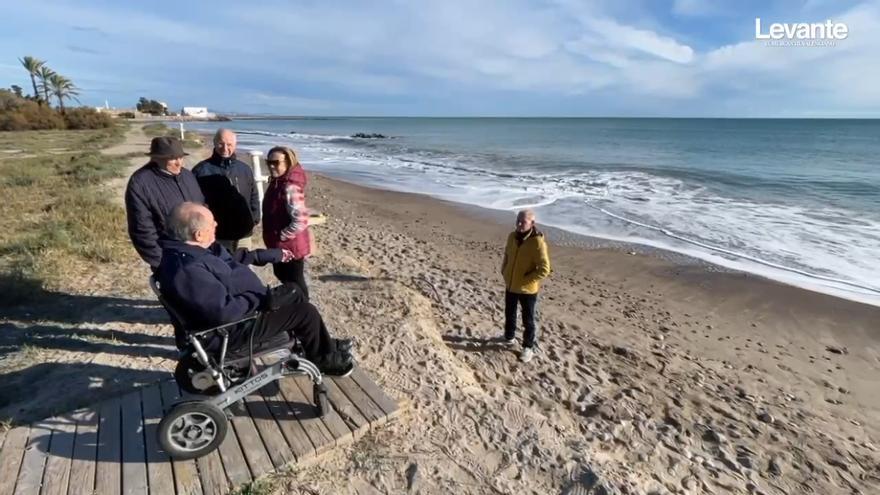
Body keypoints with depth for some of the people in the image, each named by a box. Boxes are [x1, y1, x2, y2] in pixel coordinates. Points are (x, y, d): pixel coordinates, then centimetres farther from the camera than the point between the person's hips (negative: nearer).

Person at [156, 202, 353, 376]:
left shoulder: (189, 249, 1)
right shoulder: (188, 270, -33)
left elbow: (233, 258, 15)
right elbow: (224, 312, -36)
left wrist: (272, 255, 16)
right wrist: (263, 300, -26)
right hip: (233, 330, -11)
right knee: (306, 312, -10)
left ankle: (326, 346, 27)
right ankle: (324, 360, 17)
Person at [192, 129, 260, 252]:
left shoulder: (245, 169, 7)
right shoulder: (201, 170, -6)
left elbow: (254, 196, 14)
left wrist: (254, 219, 7)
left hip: (243, 234, 4)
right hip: (216, 235, -4)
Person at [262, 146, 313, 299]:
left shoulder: (290, 187, -25)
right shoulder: (277, 182, 6)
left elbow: (300, 221, -32)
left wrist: (281, 236, -19)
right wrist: (275, 238, 12)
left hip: (290, 246, -10)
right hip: (280, 245, 10)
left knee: (295, 283, 6)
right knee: (284, 277, 26)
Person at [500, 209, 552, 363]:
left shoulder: (538, 242, -23)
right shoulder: (512, 236, -3)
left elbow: (544, 269, -23)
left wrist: (526, 280, -19)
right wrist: (504, 272, 6)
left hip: (527, 289, -6)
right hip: (510, 285, 6)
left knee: (528, 320, 11)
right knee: (509, 313, 24)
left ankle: (528, 347, 30)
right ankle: (509, 337, 47)